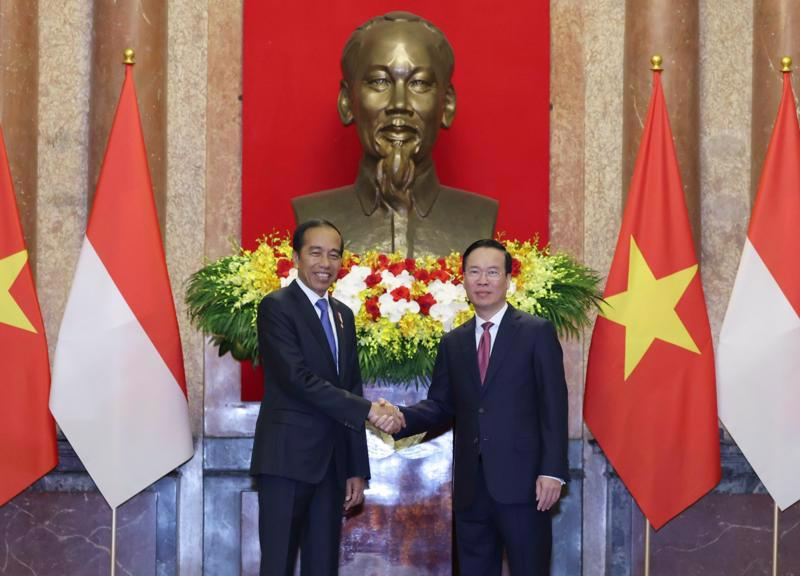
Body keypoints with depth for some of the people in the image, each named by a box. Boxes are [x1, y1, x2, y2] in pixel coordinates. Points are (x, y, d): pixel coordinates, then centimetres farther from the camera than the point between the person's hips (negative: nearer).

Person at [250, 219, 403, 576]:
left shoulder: (343, 314, 16)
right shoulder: (276, 306, -6)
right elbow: (298, 379, -17)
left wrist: (357, 469, 12)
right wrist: (368, 409, -18)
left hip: (332, 463, 7)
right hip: (287, 457, -7)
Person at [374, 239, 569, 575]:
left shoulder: (537, 332, 0)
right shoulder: (453, 343, 14)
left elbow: (553, 406, -4)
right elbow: (441, 405, 13)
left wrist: (552, 471, -12)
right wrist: (402, 419, -8)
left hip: (521, 481, -4)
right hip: (471, 485, 5)